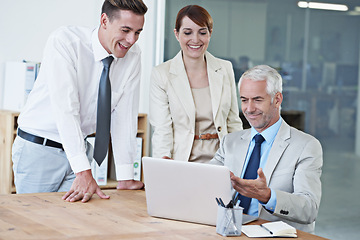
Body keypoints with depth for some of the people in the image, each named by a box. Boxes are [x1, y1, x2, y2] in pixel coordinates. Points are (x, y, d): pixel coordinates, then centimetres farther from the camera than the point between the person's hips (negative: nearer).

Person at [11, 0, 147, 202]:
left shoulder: (133, 55, -6)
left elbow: (124, 115, -5)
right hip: (39, 148, -4)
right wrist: (83, 172, -37)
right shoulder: (64, 41, -22)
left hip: (80, 146, 5)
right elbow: (65, 109, -30)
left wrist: (125, 178, -10)